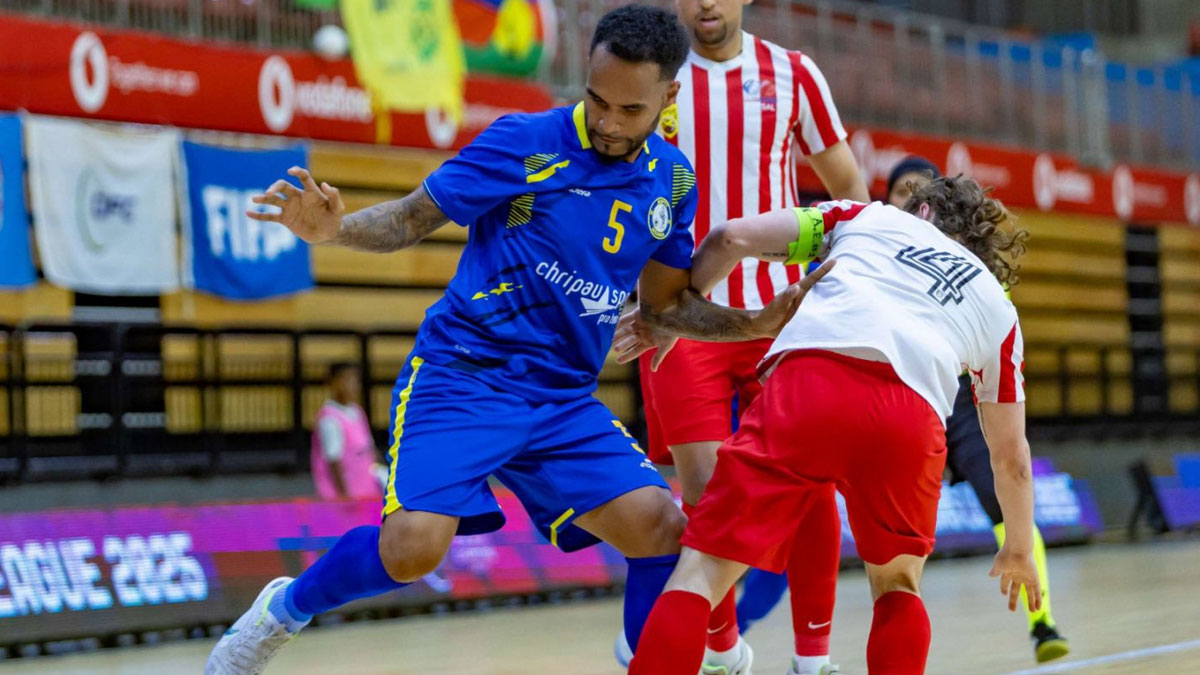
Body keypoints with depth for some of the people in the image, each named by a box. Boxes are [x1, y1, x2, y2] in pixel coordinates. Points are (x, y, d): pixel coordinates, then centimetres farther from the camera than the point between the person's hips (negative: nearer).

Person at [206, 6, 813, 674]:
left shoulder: (673, 180, 7)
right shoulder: (525, 142, -8)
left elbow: (667, 300, 18)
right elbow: (413, 218, -4)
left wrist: (756, 324, 3)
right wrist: (335, 227, -24)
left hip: (565, 397, 5)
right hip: (463, 374, -4)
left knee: (663, 530, -15)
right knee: (413, 546, -22)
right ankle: (285, 609, 7)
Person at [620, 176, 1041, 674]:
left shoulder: (870, 216, 32)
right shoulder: (997, 305, 34)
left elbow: (733, 238, 20)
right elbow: (1011, 455, 38)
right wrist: (1019, 548, 53)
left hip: (805, 383, -1)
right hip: (911, 419, 1)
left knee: (702, 572, 3)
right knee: (897, 585, 28)